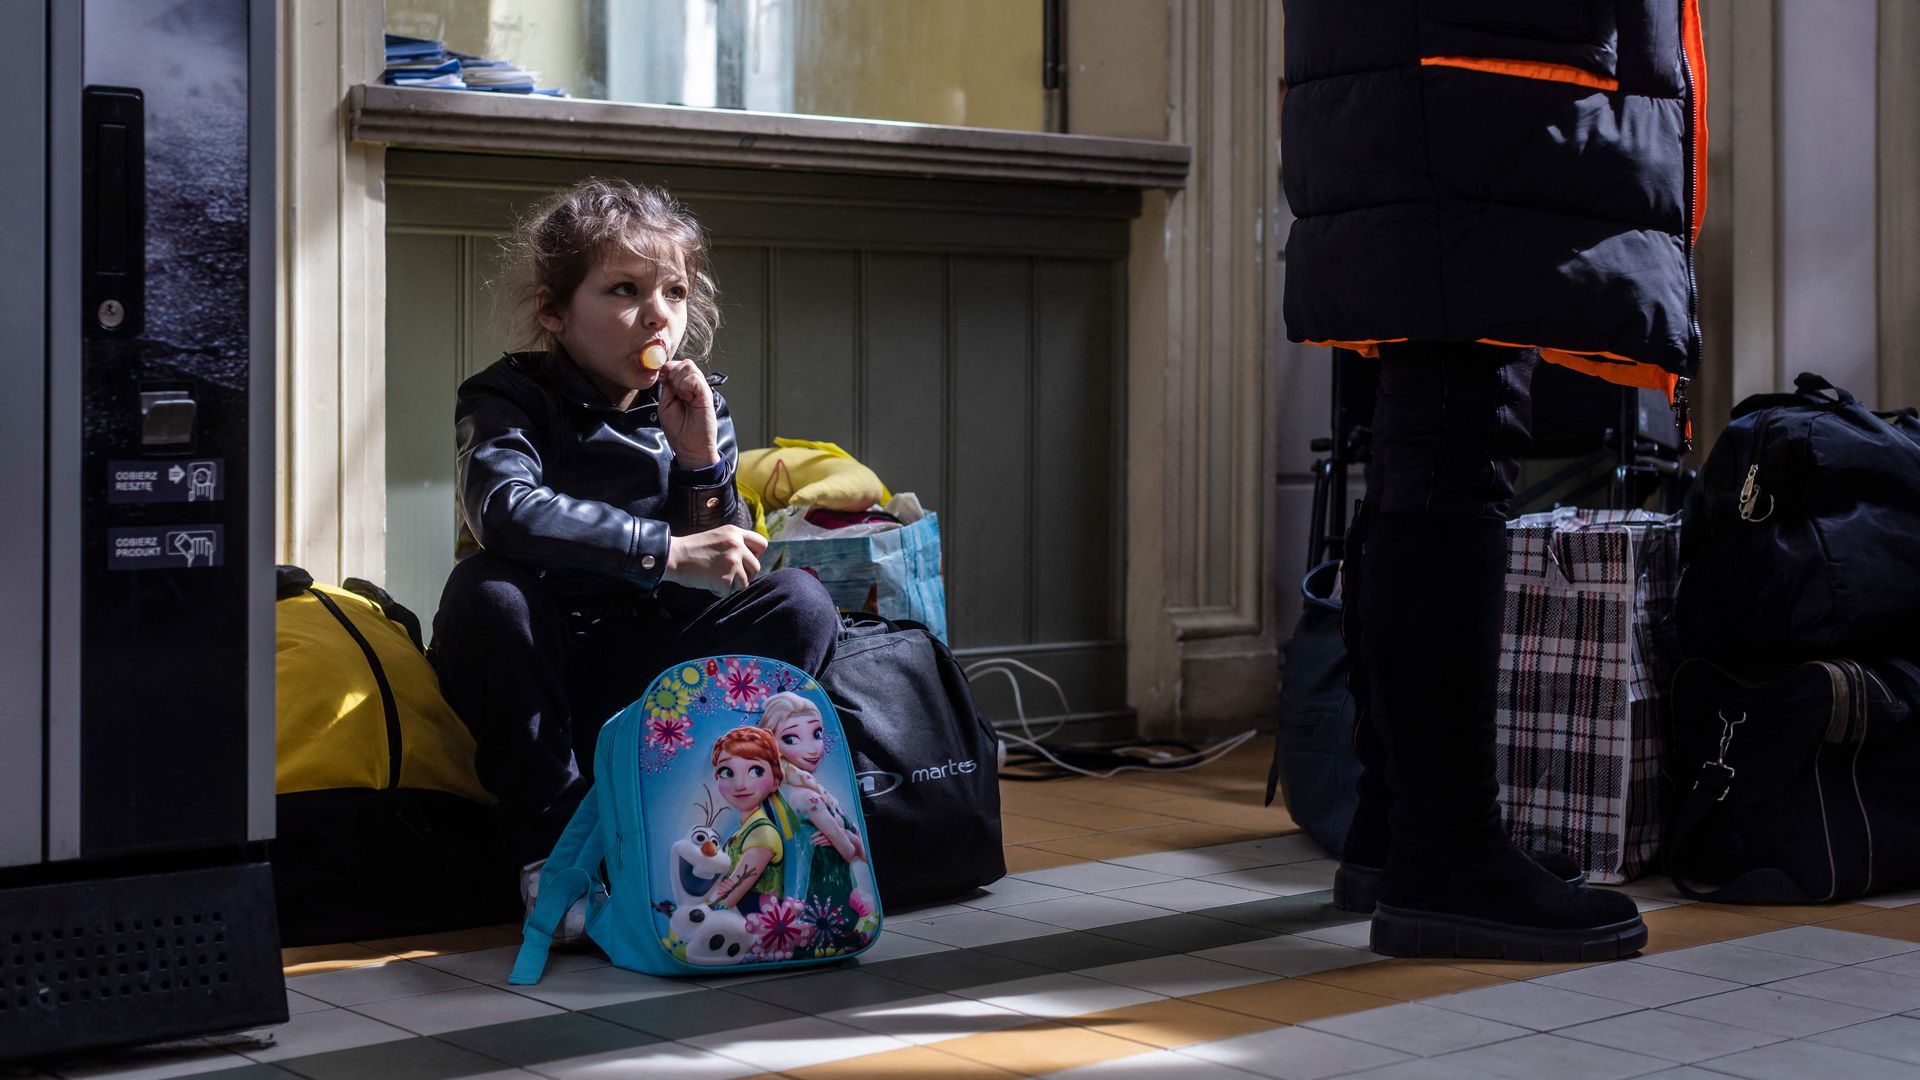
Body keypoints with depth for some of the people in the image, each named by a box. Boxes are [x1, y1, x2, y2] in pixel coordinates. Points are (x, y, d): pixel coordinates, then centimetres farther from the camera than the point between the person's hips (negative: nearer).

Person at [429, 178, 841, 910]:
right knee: (484, 589, -33)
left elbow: (726, 573, 0)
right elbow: (506, 510, -32)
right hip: (544, 674, -3)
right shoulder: (508, 401, -7)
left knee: (800, 603, -17)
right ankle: (551, 838, -22)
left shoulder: (698, 405, 5)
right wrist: (666, 552, -36)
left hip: (653, 672, 3)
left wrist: (702, 461, -16)